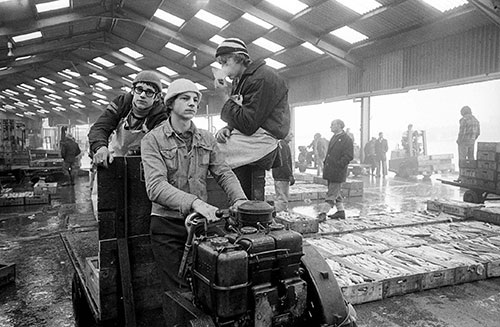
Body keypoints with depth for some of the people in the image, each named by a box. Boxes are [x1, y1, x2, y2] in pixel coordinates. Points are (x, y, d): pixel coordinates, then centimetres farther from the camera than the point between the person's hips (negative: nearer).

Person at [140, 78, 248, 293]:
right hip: (167, 227, -3)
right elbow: (155, 186, -20)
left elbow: (224, 174, 2)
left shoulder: (207, 139, 9)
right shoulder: (152, 140, -7)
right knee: (179, 292, 4)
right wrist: (194, 202, -35)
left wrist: (239, 199, -19)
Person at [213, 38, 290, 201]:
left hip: (259, 141, -9)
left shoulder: (262, 77, -11)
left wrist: (226, 95, -11)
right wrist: (227, 129, -2)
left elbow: (248, 124, -19)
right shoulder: (241, 80, 20)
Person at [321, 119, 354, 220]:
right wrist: (326, 162, 13)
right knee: (335, 193, 15)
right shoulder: (334, 137, 16)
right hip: (330, 171, 9)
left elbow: (349, 156, -15)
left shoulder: (347, 140, -11)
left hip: (337, 172, -9)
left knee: (332, 194, -5)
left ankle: (323, 213, -4)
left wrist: (338, 165, -19)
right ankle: (341, 212, 26)